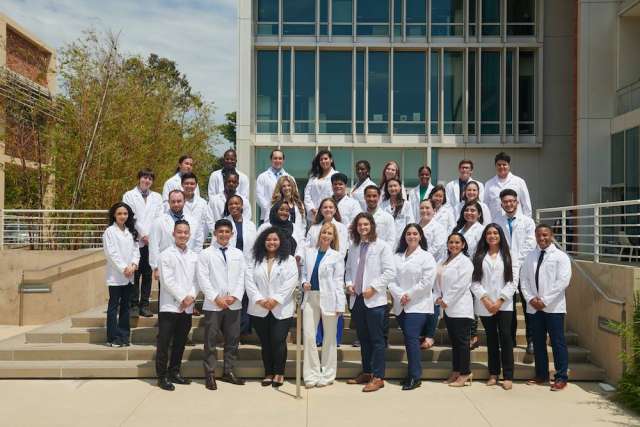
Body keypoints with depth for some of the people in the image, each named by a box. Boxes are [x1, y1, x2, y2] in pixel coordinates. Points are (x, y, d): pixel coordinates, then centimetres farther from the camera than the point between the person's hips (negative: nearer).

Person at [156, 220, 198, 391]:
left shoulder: (194, 256, 11)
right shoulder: (166, 255, -4)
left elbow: (196, 280, 7)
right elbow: (168, 281, -11)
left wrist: (191, 297, -9)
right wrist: (182, 298, -13)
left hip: (188, 307, 5)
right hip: (170, 306, -5)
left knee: (180, 343, 12)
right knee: (164, 343, 0)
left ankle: (174, 372, 24)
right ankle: (162, 376, 9)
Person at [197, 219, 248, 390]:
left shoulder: (238, 254, 12)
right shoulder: (206, 254, 2)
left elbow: (242, 277, 8)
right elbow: (203, 279, -5)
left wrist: (235, 296, -7)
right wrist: (216, 298, -12)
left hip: (234, 304, 3)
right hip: (213, 304, -3)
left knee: (232, 339, 8)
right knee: (211, 340, 1)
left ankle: (228, 372, 20)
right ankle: (210, 374, 10)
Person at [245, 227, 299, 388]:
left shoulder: (289, 260, 3)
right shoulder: (256, 260, 9)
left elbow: (291, 282, -8)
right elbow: (250, 281, 1)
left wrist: (276, 299, -15)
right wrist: (259, 299, -12)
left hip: (281, 309, -2)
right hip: (259, 309, 2)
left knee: (278, 341, -6)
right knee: (265, 343, 8)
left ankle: (279, 373, 10)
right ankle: (268, 373, 20)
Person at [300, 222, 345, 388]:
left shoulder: (337, 256, 2)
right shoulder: (308, 251, 11)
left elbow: (339, 281, -1)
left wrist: (340, 304, -8)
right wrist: (304, 283, -5)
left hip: (328, 299, -3)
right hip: (310, 297, 3)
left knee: (329, 338, 7)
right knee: (308, 336, -1)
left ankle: (327, 374, 18)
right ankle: (312, 375, 8)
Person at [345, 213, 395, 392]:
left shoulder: (382, 246, -3)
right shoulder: (353, 247, 14)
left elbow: (389, 272, -9)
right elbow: (349, 269, 20)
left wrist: (373, 287, -15)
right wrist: (349, 283, 1)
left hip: (374, 299, -6)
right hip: (356, 299, 6)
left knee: (377, 339, -2)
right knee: (363, 338, 13)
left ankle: (378, 377, 2)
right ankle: (366, 372, 23)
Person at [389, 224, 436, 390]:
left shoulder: (426, 257, -1)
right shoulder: (397, 257, 12)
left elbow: (427, 281, -11)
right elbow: (391, 279, 5)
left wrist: (409, 295, -12)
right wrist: (399, 295, -11)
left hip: (418, 305, -4)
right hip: (401, 306, 5)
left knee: (412, 338, -10)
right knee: (408, 339, 8)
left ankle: (415, 376, -3)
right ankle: (413, 373, 17)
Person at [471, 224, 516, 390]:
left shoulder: (507, 255, 4)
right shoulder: (479, 256, 7)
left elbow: (511, 281, -1)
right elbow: (474, 281, 1)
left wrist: (500, 300, -10)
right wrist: (485, 299, -11)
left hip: (504, 304, -1)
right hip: (485, 305, 1)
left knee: (506, 337, -5)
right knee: (491, 339, 9)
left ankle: (508, 376, 0)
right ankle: (493, 373, 17)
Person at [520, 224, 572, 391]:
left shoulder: (561, 256, -3)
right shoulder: (530, 256, 11)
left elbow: (563, 281, -11)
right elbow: (524, 279, 8)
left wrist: (545, 300, -15)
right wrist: (530, 298, -7)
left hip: (553, 307, -4)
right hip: (534, 307, 5)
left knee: (558, 342, 0)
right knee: (538, 342, 11)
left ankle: (561, 377, 9)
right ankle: (541, 375, 21)